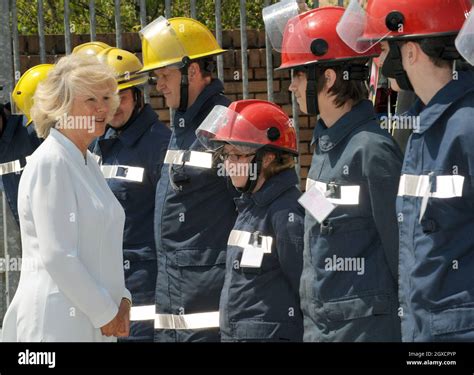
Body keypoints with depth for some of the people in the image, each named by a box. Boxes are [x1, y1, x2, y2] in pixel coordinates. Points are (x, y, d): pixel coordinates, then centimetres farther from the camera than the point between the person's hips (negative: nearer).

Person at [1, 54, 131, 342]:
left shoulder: (87, 163, 16)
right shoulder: (50, 164, -11)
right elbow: (57, 258, -17)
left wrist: (121, 300, 6)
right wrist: (106, 313, -12)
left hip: (93, 325, 8)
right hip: (57, 325, -8)